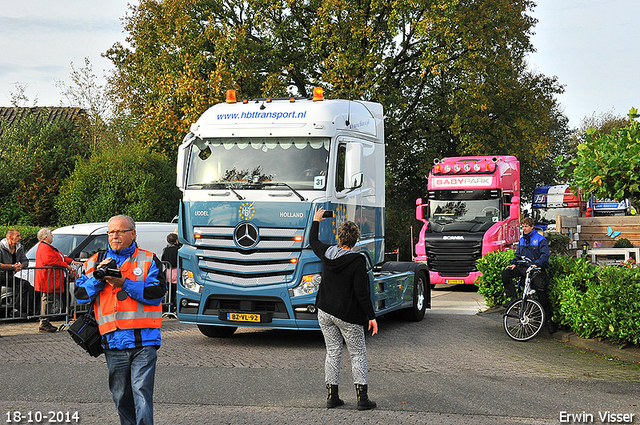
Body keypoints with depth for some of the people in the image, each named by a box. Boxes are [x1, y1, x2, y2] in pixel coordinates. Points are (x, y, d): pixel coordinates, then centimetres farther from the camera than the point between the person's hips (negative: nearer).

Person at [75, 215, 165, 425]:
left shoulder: (148, 260, 6)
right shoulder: (95, 262, 15)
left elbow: (156, 294, -6)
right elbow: (80, 296, 10)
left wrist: (124, 283, -13)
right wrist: (98, 277, -6)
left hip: (143, 341, -3)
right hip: (113, 342, 3)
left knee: (142, 392, -12)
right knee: (121, 396, 11)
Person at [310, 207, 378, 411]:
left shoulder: (327, 253, -1)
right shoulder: (357, 262, -16)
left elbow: (313, 241, 23)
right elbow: (362, 293, -17)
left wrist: (316, 221, 39)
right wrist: (371, 316, -11)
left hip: (325, 313, 5)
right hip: (348, 316, -5)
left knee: (333, 352, 11)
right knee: (358, 355, 4)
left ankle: (332, 396, 10)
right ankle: (362, 398, 1)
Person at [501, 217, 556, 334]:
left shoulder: (540, 239, -5)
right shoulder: (522, 240, 15)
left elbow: (545, 255, -14)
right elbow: (518, 254, 20)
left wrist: (536, 264, -31)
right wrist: (513, 263, 0)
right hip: (524, 268, 6)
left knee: (542, 293, -11)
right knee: (506, 272, -15)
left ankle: (549, 320, 1)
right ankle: (513, 298, -9)